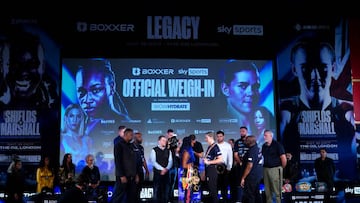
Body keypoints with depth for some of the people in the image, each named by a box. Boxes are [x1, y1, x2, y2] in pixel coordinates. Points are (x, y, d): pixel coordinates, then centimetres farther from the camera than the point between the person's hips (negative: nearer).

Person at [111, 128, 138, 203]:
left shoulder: (130, 146, 16)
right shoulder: (119, 145, -6)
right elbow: (118, 161, -13)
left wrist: (136, 174, 12)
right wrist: (122, 175, -18)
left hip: (132, 176, 7)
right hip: (123, 176, -7)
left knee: (132, 197, 7)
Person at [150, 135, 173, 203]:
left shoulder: (168, 151, 12)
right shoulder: (154, 150, -1)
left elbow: (170, 161, 5)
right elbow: (153, 162, -10)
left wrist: (166, 169, -14)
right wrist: (162, 169, -16)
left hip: (166, 173, 4)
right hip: (157, 173, -4)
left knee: (166, 190, 4)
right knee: (157, 190, -2)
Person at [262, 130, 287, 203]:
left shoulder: (277, 145, -9)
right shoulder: (264, 146, 11)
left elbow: (283, 158, -12)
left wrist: (282, 167, -2)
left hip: (275, 169, -7)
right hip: (266, 169, 7)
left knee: (277, 190, -4)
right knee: (267, 191, 11)